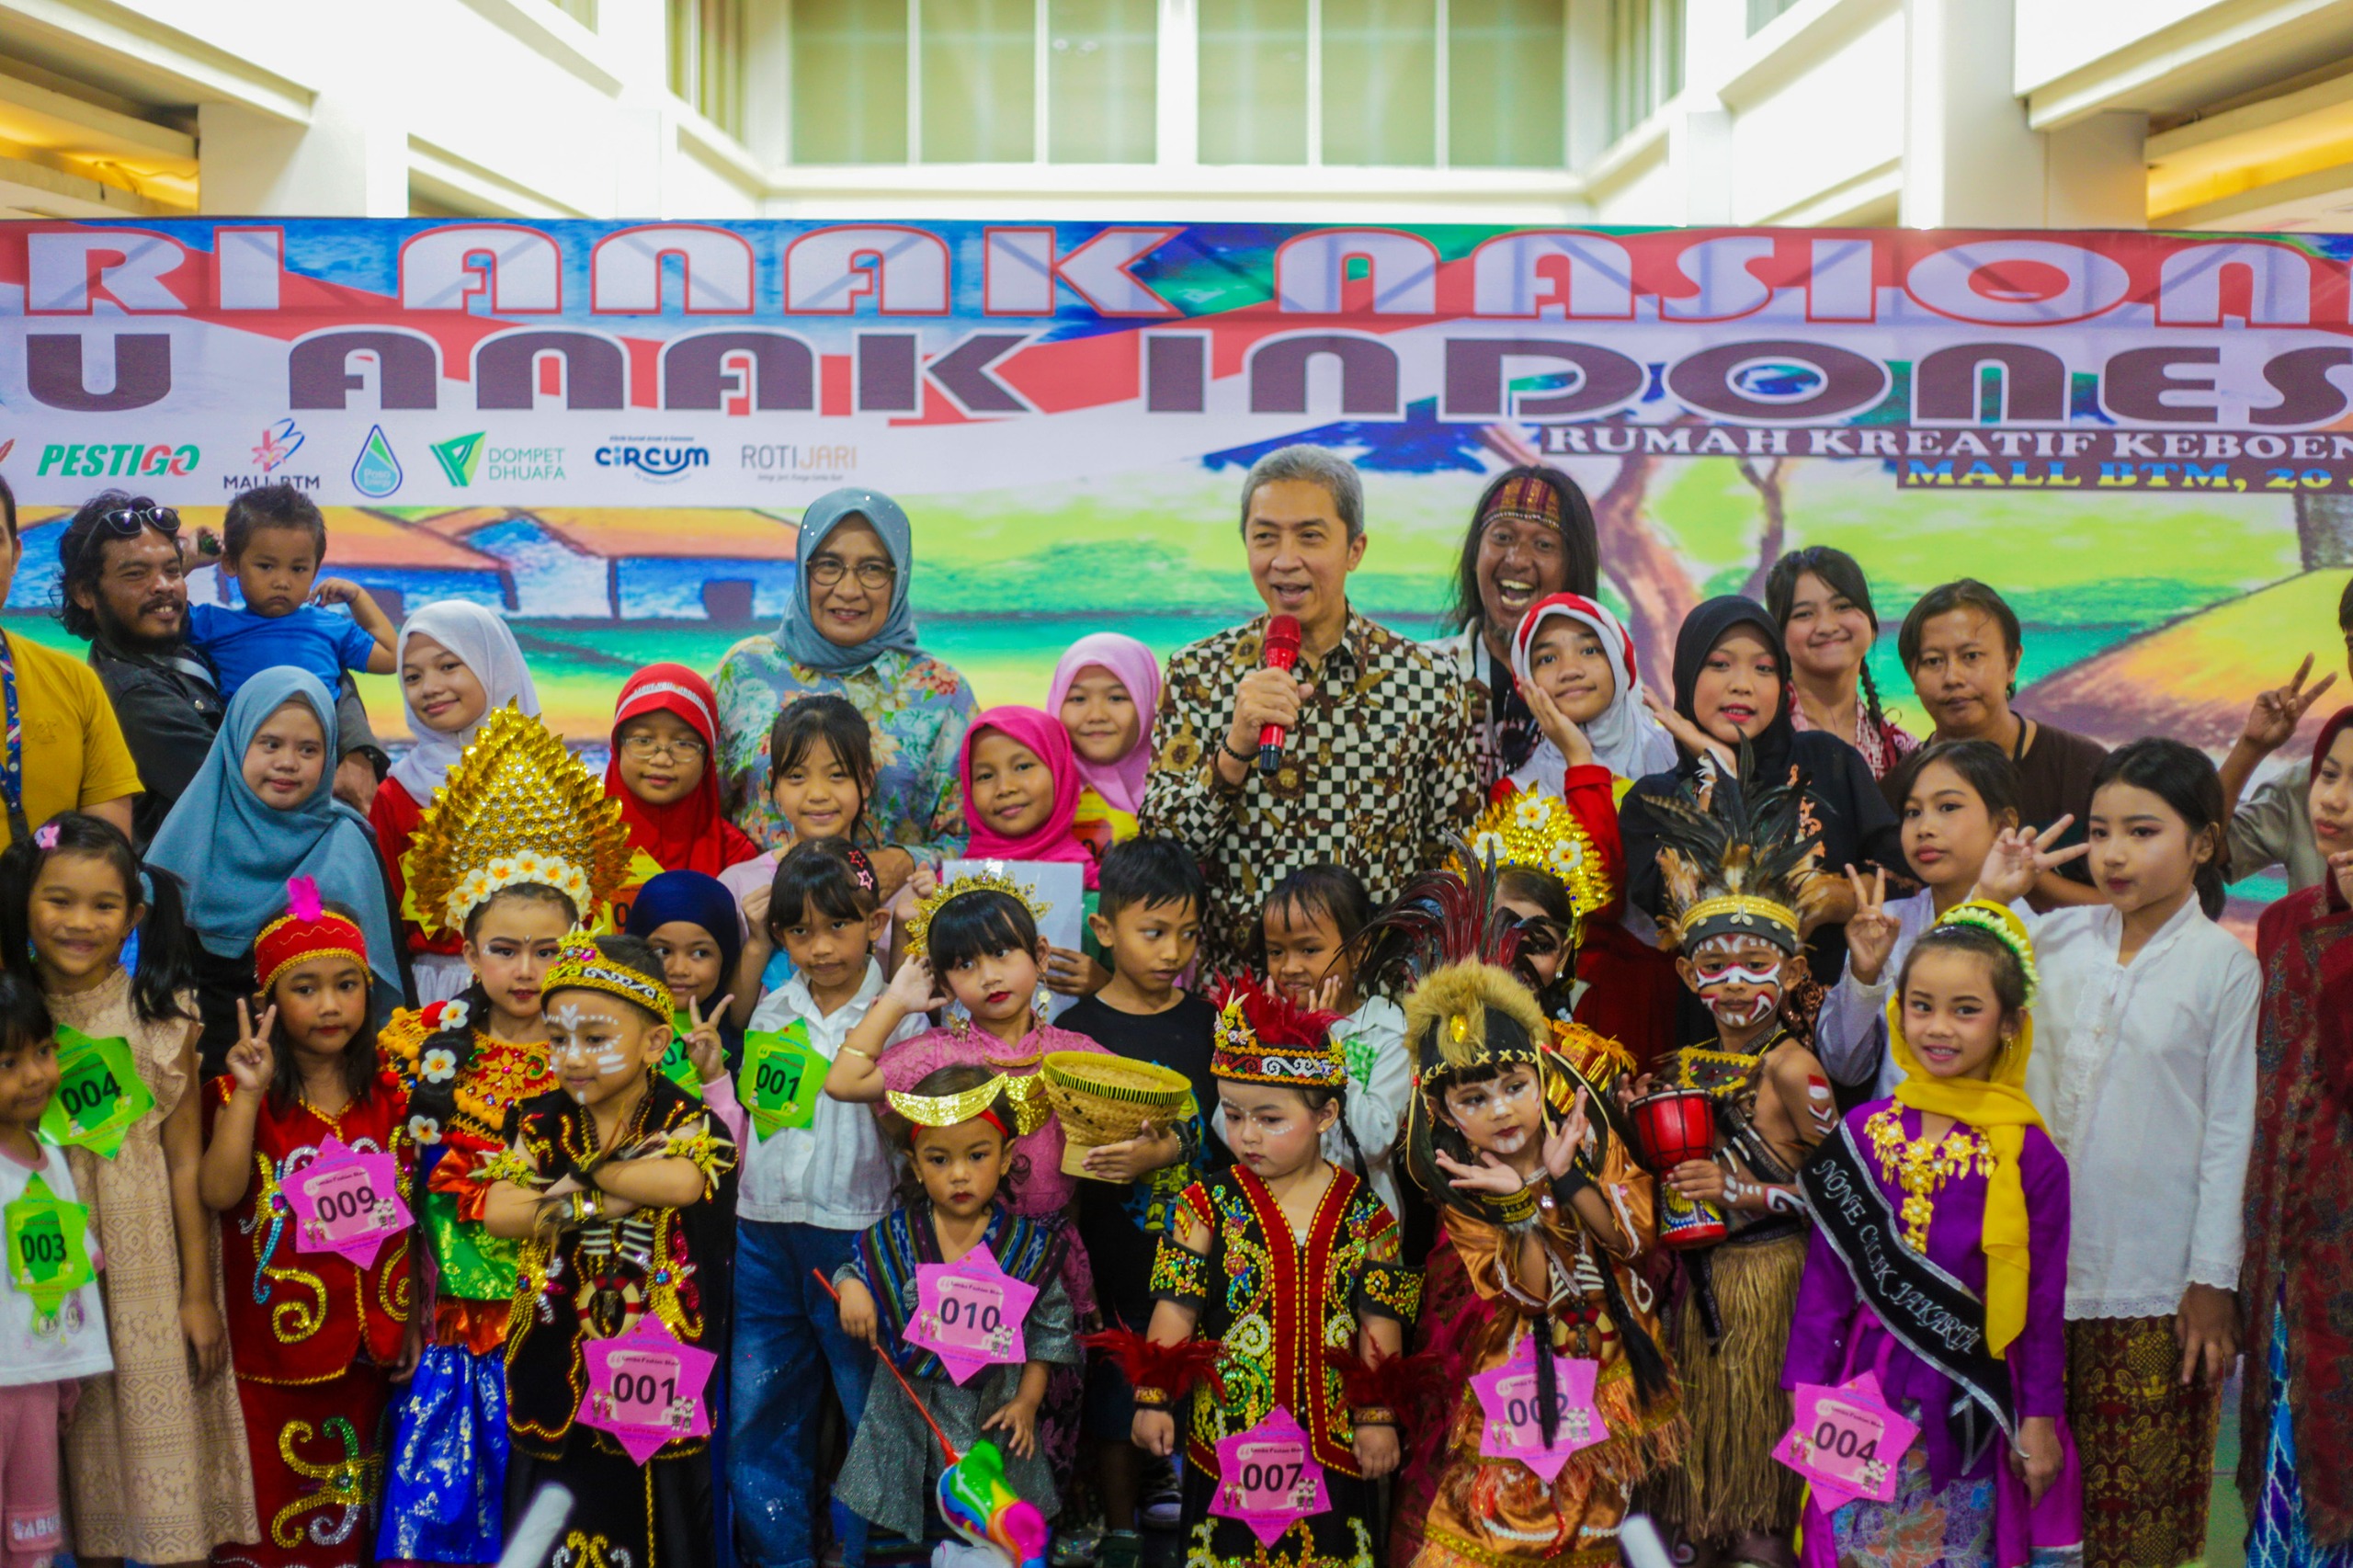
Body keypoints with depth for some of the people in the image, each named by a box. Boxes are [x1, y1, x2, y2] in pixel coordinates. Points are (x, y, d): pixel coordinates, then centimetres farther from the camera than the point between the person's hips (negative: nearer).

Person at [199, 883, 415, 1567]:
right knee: (270, 1512, 6)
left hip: (365, 1341, 3)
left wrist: (412, 1323, 5)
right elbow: (219, 1194, -22)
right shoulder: (242, 1095, -6)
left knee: (351, 1512, 14)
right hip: (273, 1340, -3)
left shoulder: (388, 1099, 3)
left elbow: (407, 1218, 7)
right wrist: (247, 1094, -26)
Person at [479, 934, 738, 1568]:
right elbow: (497, 1213, -10)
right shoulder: (544, 1122, 3)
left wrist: (583, 1172, -16)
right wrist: (603, 1203, -21)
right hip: (560, 1355, 3)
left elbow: (681, 1183, -29)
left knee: (651, 1509, 7)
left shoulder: (684, 1120, -7)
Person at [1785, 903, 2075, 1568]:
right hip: (1873, 1385, 2)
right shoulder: (1862, 1133, -2)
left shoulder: (2028, 1153, -6)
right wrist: (1806, 1391, 4)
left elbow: (2044, 1297, 0)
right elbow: (1826, 1273, 4)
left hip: (1973, 1400, -1)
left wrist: (2040, 1419, 2)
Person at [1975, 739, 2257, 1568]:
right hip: (2044, 1259, 3)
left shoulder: (2224, 964, -5)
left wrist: (2213, 1281, -6)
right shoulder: (2057, 938, 4)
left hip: (2157, 1280, -3)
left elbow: (2229, 1129, -5)